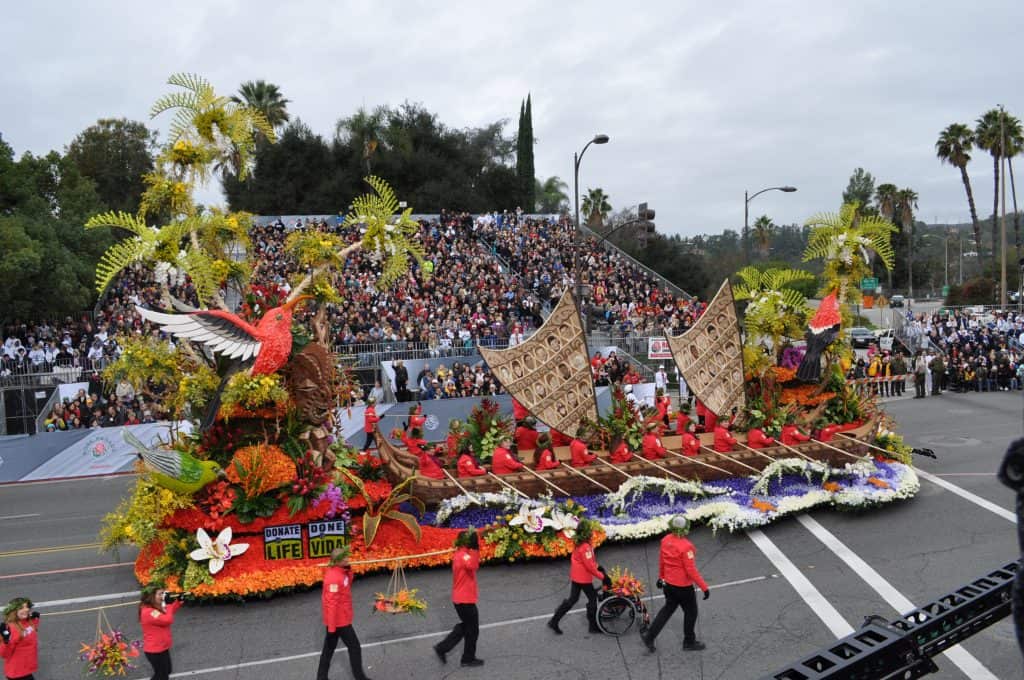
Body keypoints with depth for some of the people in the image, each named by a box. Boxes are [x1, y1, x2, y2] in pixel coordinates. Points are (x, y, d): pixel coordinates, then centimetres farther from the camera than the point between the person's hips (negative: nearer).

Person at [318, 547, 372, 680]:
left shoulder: (339, 571, 1)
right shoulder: (334, 578, -27)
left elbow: (347, 583, 16)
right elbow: (331, 603, -25)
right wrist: (331, 626, -23)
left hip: (336, 619, 9)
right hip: (339, 620, -9)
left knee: (329, 648, 17)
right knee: (354, 647, 4)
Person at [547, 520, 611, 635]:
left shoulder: (580, 543, 4)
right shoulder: (585, 547, -26)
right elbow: (589, 566, -22)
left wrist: (597, 566, 10)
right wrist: (602, 576, -15)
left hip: (575, 576, 9)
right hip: (584, 578, -9)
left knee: (572, 599, 16)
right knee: (593, 598, 9)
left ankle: (554, 621, 18)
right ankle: (593, 626, 22)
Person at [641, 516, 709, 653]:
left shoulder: (666, 540, -6)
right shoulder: (685, 546, -28)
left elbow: (661, 560, 8)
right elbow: (691, 570, -24)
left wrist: (660, 577, 22)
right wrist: (704, 587, -17)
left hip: (668, 583, 7)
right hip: (683, 586, -7)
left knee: (668, 609, 22)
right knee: (691, 612, 16)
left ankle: (649, 636, 21)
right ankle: (689, 642, 32)